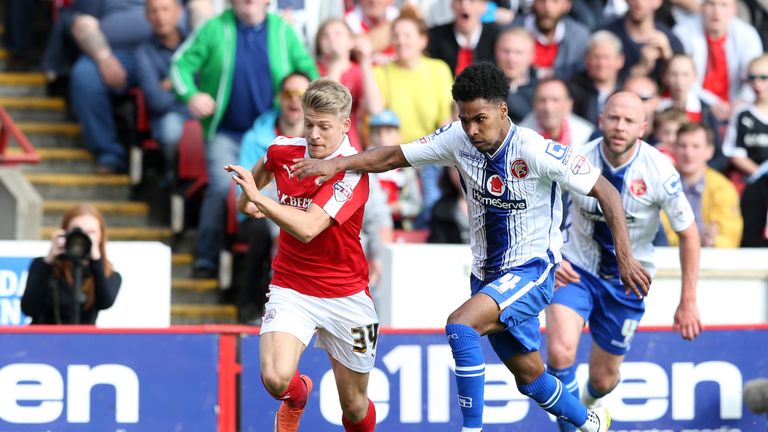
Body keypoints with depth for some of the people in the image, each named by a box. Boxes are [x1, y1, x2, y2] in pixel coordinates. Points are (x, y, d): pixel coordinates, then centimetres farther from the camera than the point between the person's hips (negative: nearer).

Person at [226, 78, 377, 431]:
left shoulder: (352, 172, -18)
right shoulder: (283, 151, -4)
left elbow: (307, 229, -31)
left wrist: (257, 198, -35)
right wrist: (246, 199, 16)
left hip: (345, 296, -2)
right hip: (291, 288, 2)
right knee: (276, 378, -22)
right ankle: (297, 396, 16)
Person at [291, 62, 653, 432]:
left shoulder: (536, 151, -22)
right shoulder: (458, 139, -7)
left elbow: (605, 192, -17)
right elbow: (394, 157, 0)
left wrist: (625, 258, -21)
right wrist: (337, 164, -14)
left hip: (530, 271, -7)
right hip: (487, 275, 7)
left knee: (460, 325, -29)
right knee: (528, 376, 16)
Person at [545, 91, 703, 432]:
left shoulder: (660, 172, -19)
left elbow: (688, 233, -6)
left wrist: (688, 302, -6)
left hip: (627, 281, 0)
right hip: (575, 269, 0)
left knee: (603, 378, 10)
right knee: (560, 351, -25)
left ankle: (592, 403, 49)